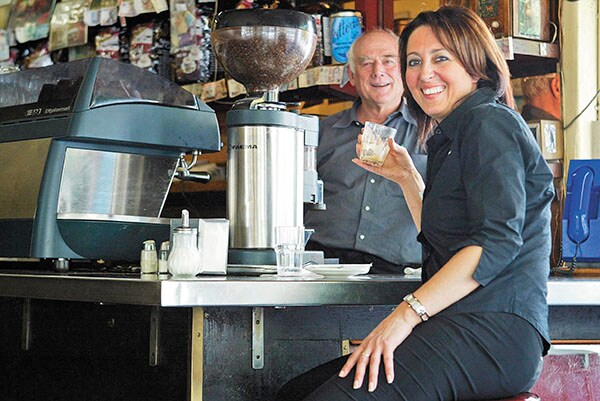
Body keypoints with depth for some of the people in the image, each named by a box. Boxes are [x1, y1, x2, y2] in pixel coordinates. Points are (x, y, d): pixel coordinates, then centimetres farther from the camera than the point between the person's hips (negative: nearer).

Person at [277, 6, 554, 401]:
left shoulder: (490, 122, -3)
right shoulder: (452, 137, 27)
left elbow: (498, 241, -17)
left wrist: (407, 313, -22)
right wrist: (406, 176, 29)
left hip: (494, 328, -10)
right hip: (454, 331, 10)